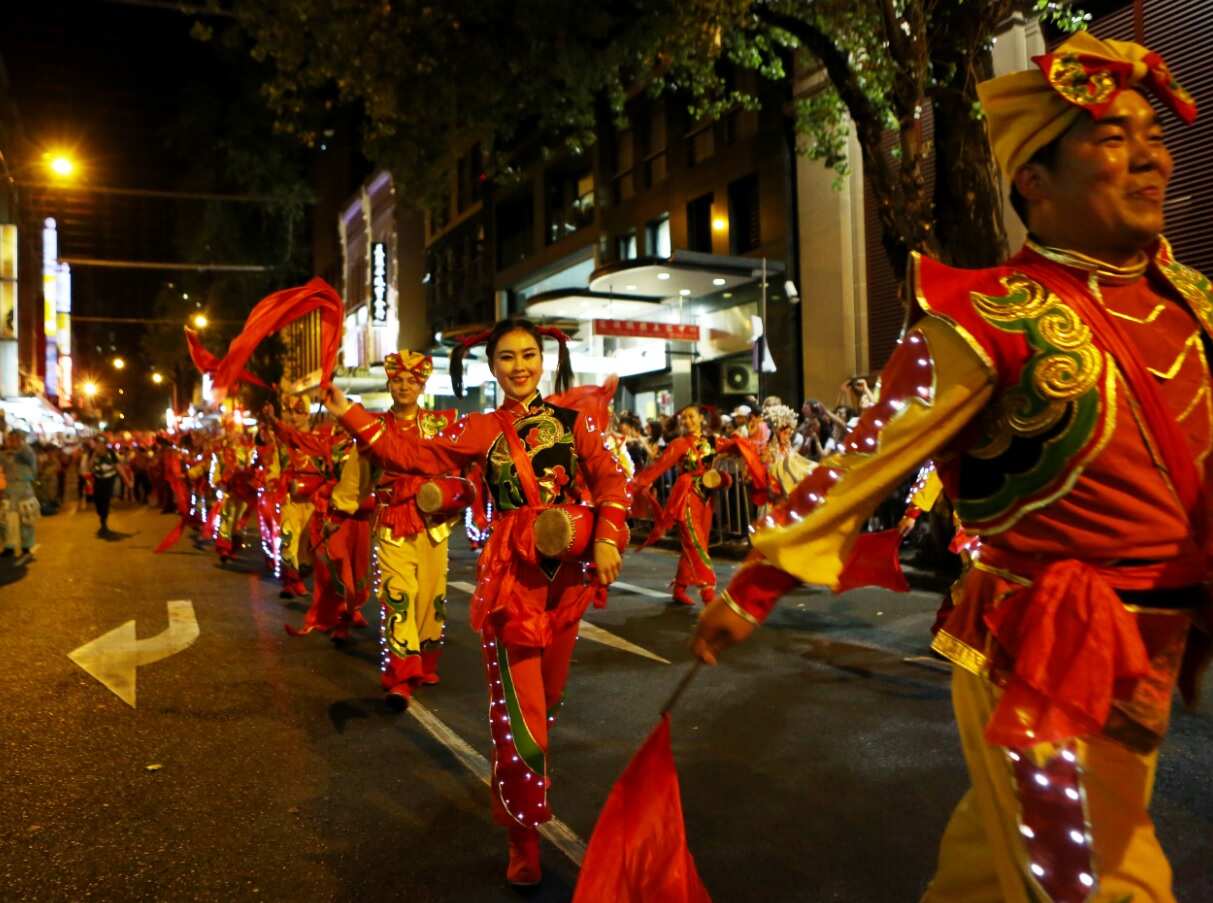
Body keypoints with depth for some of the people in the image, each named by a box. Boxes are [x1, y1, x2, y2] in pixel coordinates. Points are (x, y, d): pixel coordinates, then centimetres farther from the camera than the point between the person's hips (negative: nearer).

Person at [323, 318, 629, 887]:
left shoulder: (573, 418, 5)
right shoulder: (480, 430, 3)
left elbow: (611, 479, 1)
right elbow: (416, 457, -5)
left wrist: (607, 539, -12)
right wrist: (350, 416, -10)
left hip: (570, 567, 2)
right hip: (511, 572, -2)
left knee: (550, 690, 19)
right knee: (517, 705, -5)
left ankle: (531, 774, 48)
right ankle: (524, 837, 11)